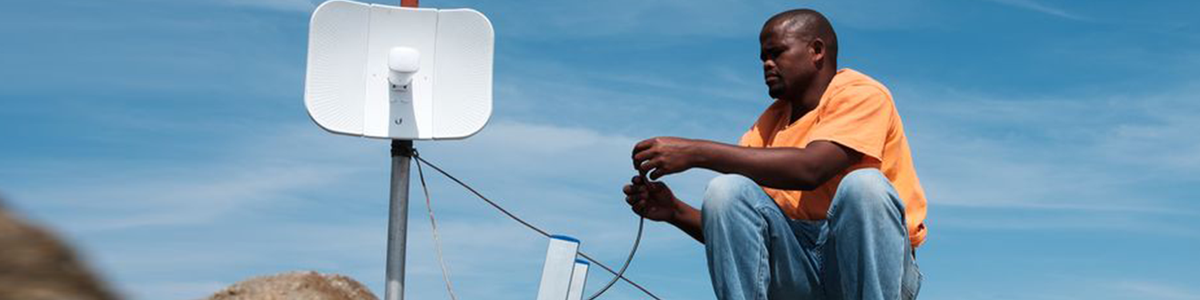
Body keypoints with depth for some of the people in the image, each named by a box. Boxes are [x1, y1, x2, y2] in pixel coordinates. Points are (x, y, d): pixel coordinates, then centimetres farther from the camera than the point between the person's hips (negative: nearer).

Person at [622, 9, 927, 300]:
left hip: (877, 266, -4)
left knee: (864, 184, -33)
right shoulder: (769, 122, 12)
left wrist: (697, 152, -23)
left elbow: (809, 169, -24)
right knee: (726, 189, -17)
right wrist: (675, 211, -13)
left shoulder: (861, 94, -5)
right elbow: (735, 228, 7)